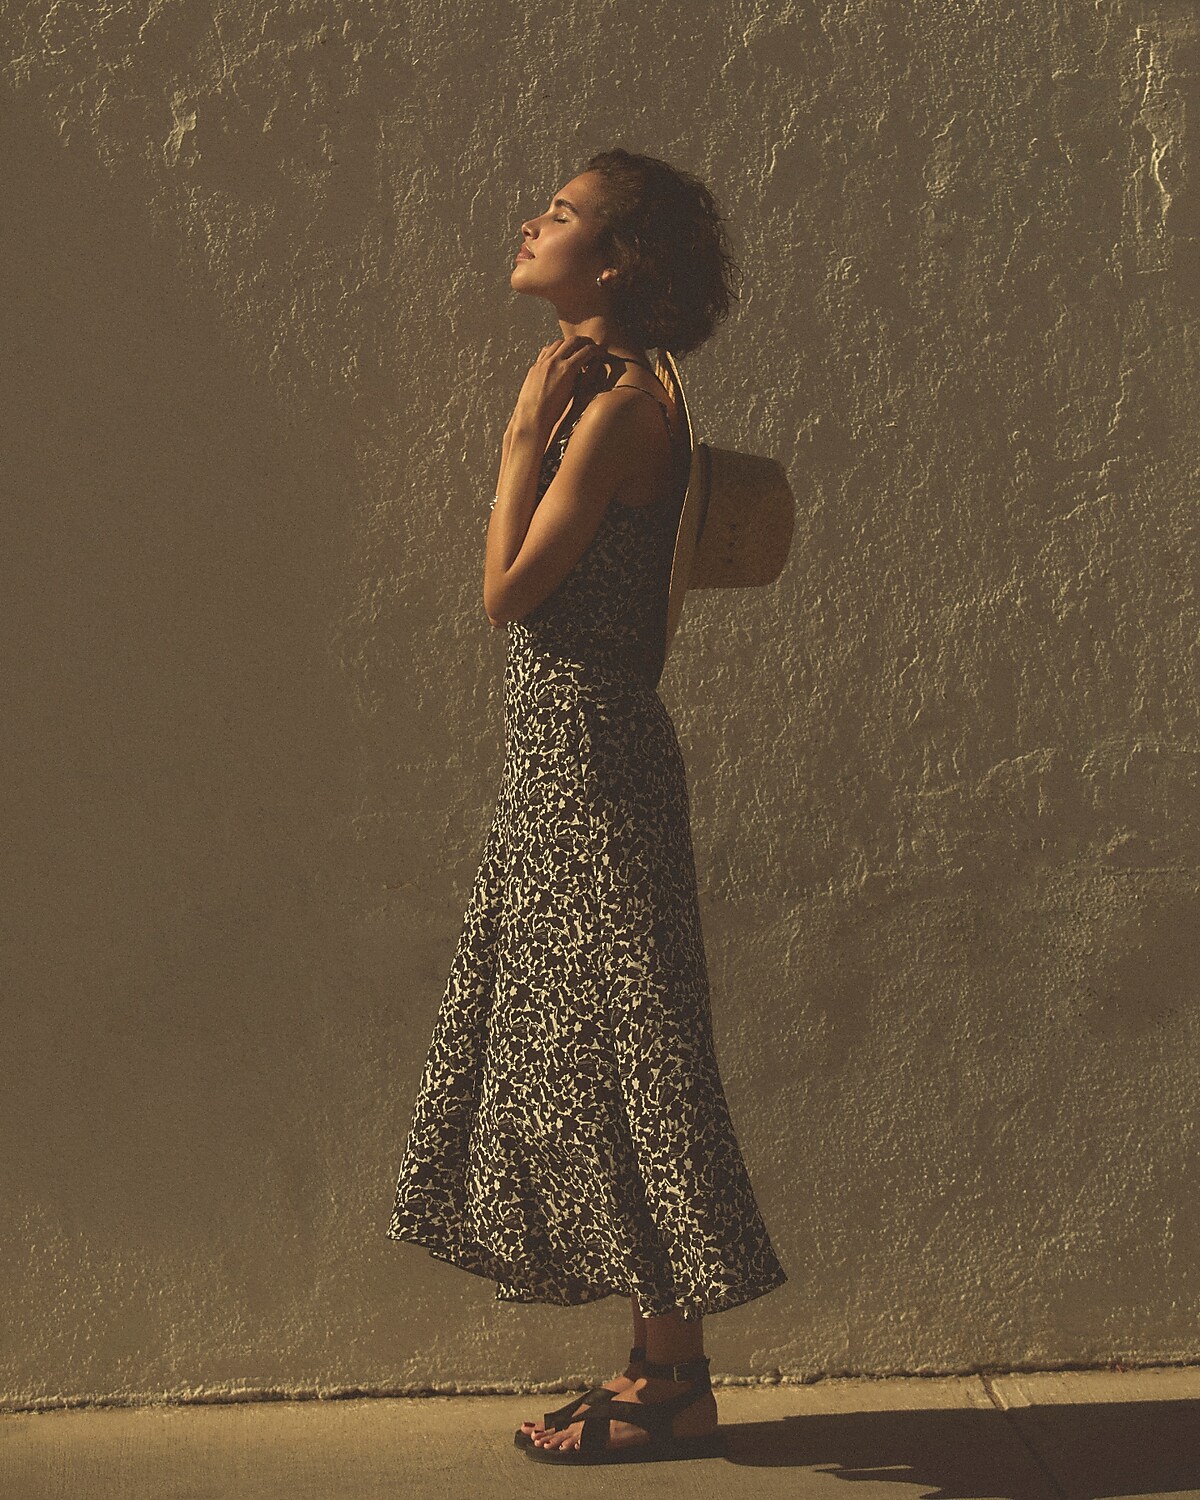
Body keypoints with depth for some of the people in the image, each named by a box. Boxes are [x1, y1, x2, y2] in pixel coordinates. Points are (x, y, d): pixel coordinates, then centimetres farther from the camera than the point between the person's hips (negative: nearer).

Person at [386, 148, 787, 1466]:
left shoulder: (619, 401, -15)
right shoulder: (596, 388, 15)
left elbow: (508, 588, -15)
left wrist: (523, 433, -11)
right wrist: (541, 429, 12)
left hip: (593, 766, -10)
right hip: (560, 764, 10)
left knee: (617, 1058, -2)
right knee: (582, 1054, 14)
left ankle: (672, 1387, 11)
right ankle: (664, 1363, 24)